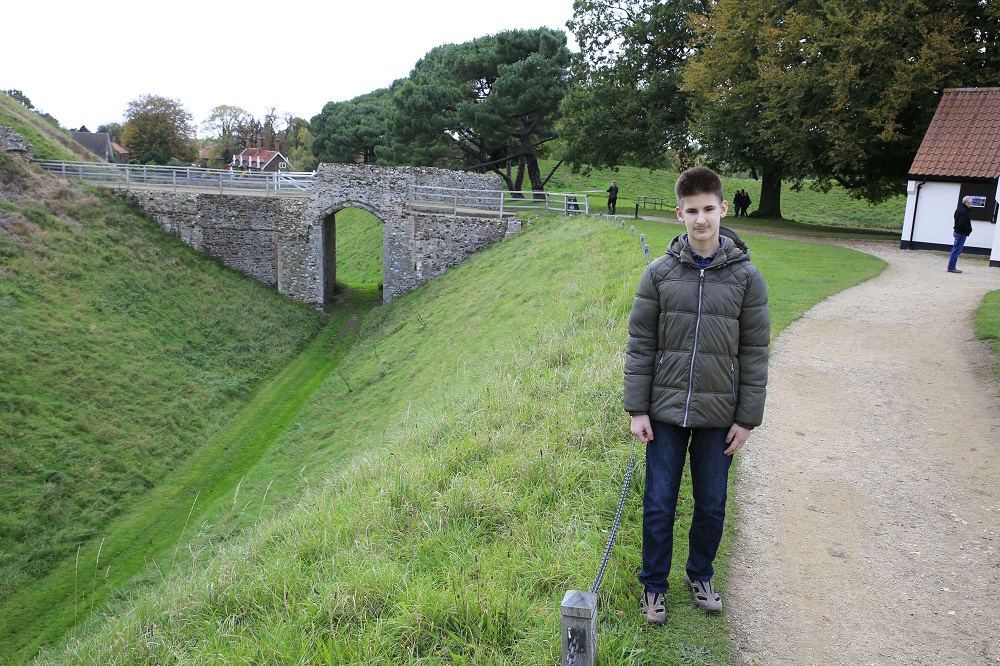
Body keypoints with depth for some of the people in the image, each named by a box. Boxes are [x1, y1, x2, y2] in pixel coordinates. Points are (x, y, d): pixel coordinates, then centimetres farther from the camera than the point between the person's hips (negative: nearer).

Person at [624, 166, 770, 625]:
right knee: (659, 505, 8)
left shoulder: (746, 277, -3)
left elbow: (754, 353, 0)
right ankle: (654, 585, 28)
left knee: (712, 506, 14)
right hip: (665, 413, 0)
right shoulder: (659, 273, -3)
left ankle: (700, 574, 38)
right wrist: (637, 409, -4)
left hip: (718, 417, 1)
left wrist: (747, 418, -1)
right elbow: (640, 345, -1)